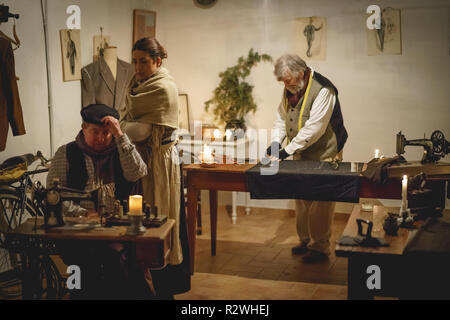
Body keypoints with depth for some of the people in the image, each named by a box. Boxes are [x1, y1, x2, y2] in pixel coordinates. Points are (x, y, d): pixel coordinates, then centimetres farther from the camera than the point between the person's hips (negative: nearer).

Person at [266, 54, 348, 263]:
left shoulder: (322, 90, -21)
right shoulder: (290, 90, 5)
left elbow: (314, 129, -26)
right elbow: (281, 118, 15)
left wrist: (288, 150, -24)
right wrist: (276, 142, -3)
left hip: (324, 156, -8)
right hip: (300, 155, 8)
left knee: (320, 204, -3)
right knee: (301, 201, 15)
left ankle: (320, 247, 7)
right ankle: (305, 241, 28)